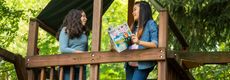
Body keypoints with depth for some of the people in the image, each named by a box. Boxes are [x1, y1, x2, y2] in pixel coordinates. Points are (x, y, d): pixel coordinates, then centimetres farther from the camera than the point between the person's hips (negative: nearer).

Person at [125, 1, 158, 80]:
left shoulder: (150, 24, 2)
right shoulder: (134, 26, 23)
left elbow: (155, 44, -11)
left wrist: (139, 42, -24)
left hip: (142, 64, -7)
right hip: (130, 64, 7)